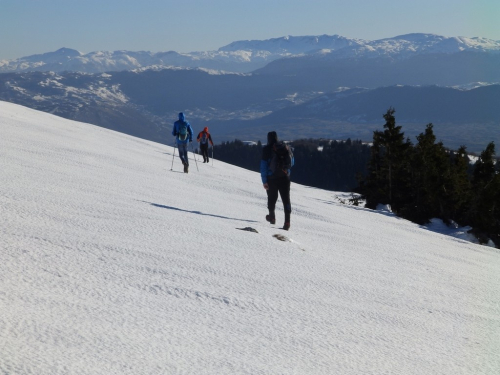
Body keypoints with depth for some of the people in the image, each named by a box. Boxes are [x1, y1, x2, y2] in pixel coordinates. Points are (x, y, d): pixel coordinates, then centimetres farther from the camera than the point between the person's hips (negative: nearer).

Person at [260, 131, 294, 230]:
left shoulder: (267, 149, -5)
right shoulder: (285, 147, 5)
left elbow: (263, 166, -8)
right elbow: (292, 163, 15)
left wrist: (264, 181, -6)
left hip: (272, 178, -2)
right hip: (285, 177, 2)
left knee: (272, 198, 18)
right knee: (286, 199, 0)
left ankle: (272, 217, 28)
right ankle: (287, 221, -10)